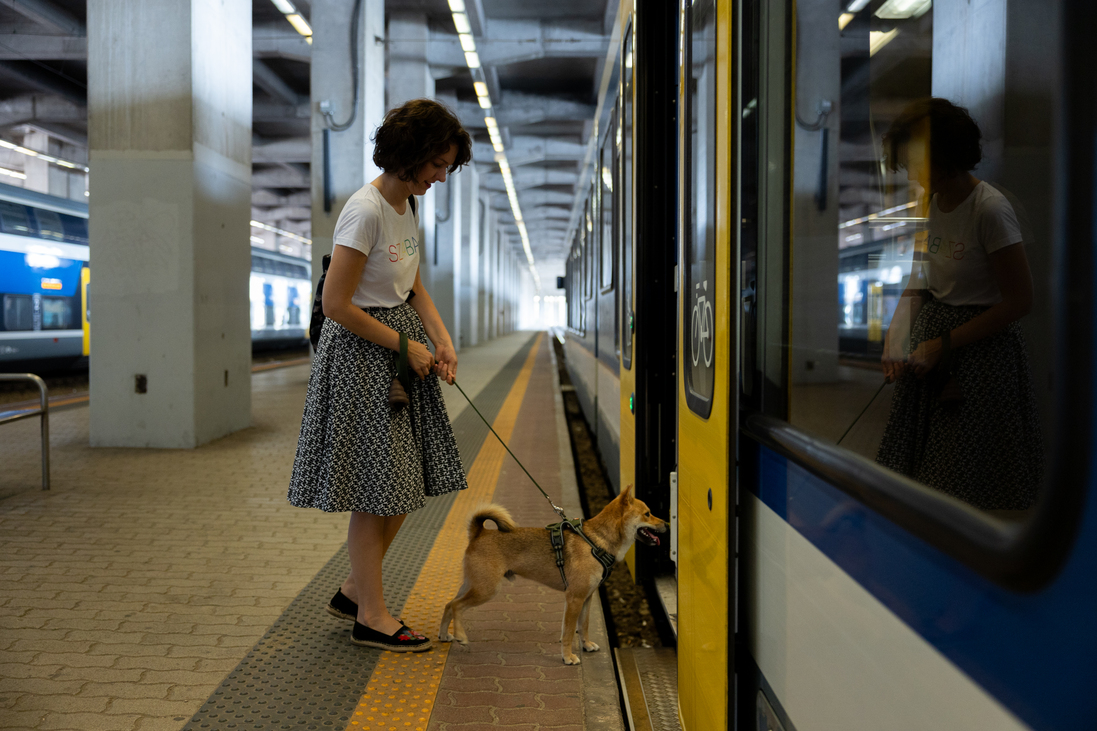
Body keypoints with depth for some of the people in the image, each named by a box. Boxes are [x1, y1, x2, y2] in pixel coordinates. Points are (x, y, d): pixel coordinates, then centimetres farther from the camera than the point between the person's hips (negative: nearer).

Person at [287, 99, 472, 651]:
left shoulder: (408, 204, 8)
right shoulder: (366, 211, -20)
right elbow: (336, 304, -21)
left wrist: (440, 338, 1)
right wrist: (405, 345, -15)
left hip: (402, 346, 9)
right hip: (361, 353, -9)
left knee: (403, 484, 12)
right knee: (376, 489, 0)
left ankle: (355, 590, 29)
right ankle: (371, 615, 14)